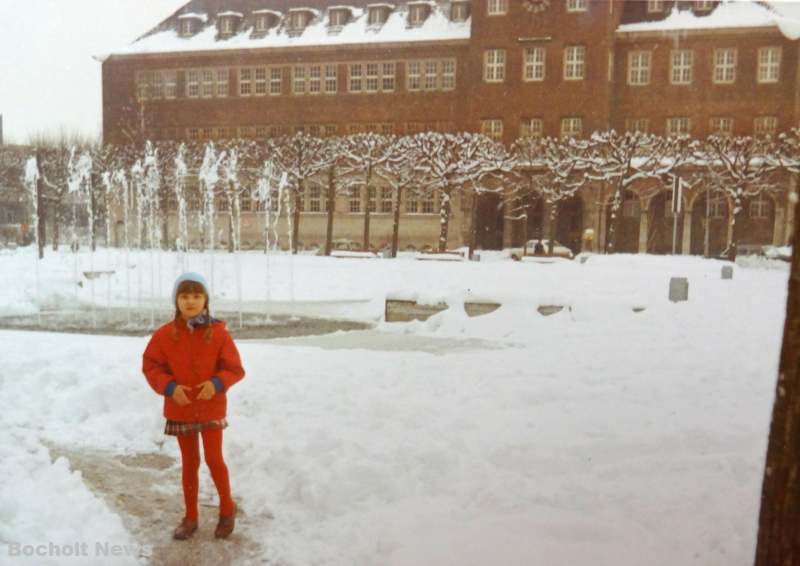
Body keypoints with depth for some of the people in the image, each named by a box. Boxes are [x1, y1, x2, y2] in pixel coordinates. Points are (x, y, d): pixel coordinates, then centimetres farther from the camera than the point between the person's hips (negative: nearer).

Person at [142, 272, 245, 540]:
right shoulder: (165, 334, -7)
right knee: (189, 462, 12)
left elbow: (235, 369, -6)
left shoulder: (218, 332, -10)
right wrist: (169, 387, -16)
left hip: (212, 408, -2)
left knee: (214, 459, -1)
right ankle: (190, 517, 27)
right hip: (180, 410, 2)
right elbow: (150, 366, 0)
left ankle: (227, 509, 23)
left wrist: (217, 383, -24)